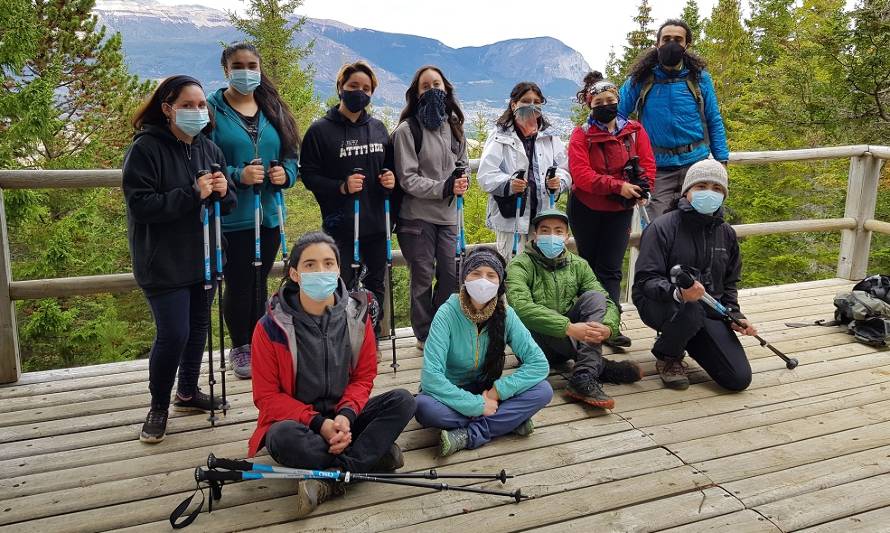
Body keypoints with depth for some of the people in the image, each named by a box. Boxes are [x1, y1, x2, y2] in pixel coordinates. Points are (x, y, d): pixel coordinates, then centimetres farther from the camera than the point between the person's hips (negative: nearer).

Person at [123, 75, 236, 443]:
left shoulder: (209, 149, 6)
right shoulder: (146, 148, -12)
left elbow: (227, 205, 11)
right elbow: (140, 205, -20)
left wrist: (223, 191, -12)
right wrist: (192, 194, -26)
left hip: (204, 257, 6)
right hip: (164, 263, -6)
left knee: (199, 327, 15)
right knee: (174, 334, -9)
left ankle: (188, 392, 35)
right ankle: (159, 406, 14)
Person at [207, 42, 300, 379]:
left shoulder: (273, 110, 10)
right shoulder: (212, 109, -6)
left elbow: (291, 154, 13)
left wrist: (285, 173, -9)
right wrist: (238, 176, -23)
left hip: (268, 215, 5)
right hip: (231, 218, -4)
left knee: (259, 283, 14)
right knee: (238, 285, 3)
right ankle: (239, 349, 22)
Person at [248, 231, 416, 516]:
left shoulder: (356, 316, -5)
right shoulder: (271, 327, -13)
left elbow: (364, 377, 2)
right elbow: (267, 396, -9)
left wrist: (346, 415, -19)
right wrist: (318, 423, -21)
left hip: (343, 417, 3)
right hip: (298, 420, -3)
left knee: (402, 400, -20)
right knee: (282, 437, -37)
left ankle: (329, 479, -27)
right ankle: (372, 455, -19)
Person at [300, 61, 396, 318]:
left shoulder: (378, 128, 9)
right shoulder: (321, 130, -6)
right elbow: (308, 174, -7)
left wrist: (391, 179, -3)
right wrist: (341, 187, -21)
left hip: (376, 223, 5)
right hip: (340, 226, -5)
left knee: (376, 287, 15)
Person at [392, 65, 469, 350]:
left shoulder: (453, 126, 9)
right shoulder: (407, 130, -9)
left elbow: (462, 163, 18)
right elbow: (408, 179, -14)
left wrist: (462, 180, -5)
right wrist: (444, 188, -21)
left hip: (448, 215, 5)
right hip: (418, 216, -5)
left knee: (451, 274, 8)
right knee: (423, 278, 4)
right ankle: (425, 335, 20)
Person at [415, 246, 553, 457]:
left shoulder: (505, 314, -10)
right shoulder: (447, 313, -20)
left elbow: (539, 363, -14)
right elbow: (431, 376, -27)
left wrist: (497, 391, -23)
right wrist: (478, 406, -27)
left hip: (486, 392, 3)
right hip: (453, 395, -3)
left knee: (543, 390, -20)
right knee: (424, 407, -36)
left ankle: (469, 436, -22)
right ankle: (509, 420, -21)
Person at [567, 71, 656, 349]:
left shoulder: (634, 130, 0)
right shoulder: (581, 135, -9)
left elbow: (647, 163, -3)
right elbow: (581, 175, -21)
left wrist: (641, 189, -23)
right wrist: (618, 186, -29)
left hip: (620, 210, 1)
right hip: (586, 209, -1)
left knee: (610, 268, -2)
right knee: (589, 264, 10)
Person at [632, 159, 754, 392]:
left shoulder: (726, 233, 9)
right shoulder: (662, 228, -12)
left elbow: (729, 283, 21)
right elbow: (646, 280, -19)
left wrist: (734, 315, 4)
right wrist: (678, 293, -38)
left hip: (708, 309, 6)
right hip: (659, 304, -5)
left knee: (739, 379, -7)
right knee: (690, 310, -42)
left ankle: (689, 339, 21)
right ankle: (667, 357, -6)